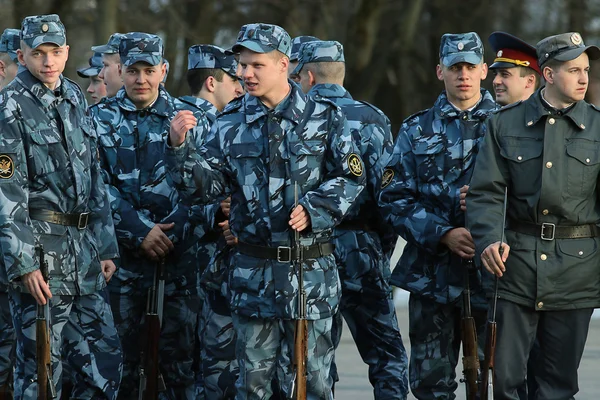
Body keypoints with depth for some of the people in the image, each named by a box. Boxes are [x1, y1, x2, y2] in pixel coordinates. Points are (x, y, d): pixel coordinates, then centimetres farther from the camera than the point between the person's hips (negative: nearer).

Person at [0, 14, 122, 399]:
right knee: (40, 368, -2)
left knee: (105, 360, 8)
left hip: (83, 252, 7)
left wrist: (105, 246, 14)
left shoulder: (75, 98, 12)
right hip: (39, 249, -7)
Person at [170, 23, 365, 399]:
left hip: (310, 269, -2)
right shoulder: (231, 122, 6)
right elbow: (205, 184, 1)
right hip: (253, 270, 2)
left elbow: (351, 177, 1)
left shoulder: (325, 117, 1)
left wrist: (313, 210, -13)